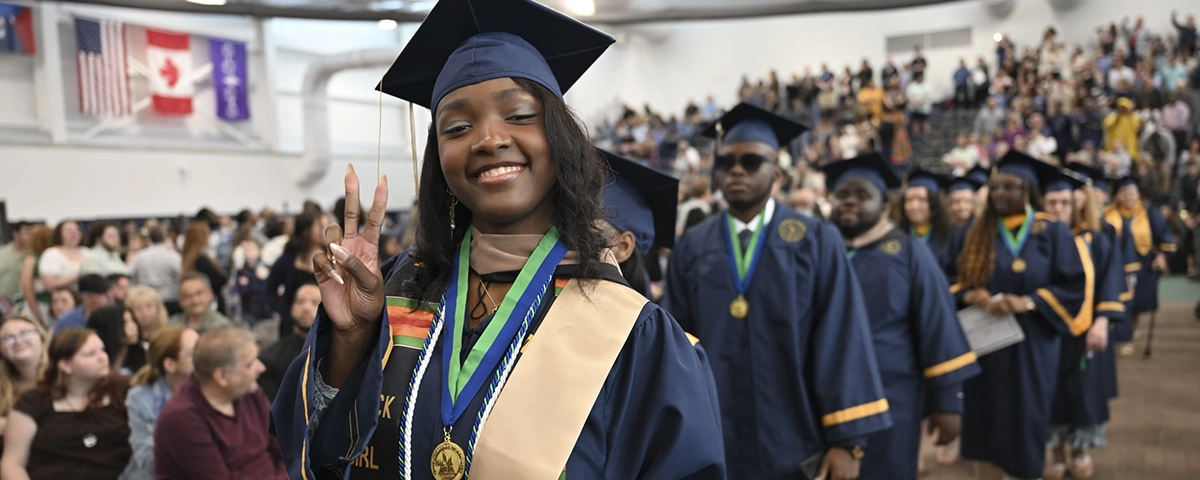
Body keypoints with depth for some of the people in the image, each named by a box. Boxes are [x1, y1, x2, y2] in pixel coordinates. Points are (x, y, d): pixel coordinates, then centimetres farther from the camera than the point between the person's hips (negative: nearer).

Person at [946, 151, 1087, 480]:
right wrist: (971, 296, -15)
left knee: (1023, 426, 4)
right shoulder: (973, 234, 5)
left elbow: (1073, 287, -4)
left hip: (1029, 347, -2)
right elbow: (949, 279, 6)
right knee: (986, 423, 7)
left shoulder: (1053, 234, -1)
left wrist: (1028, 302, -19)